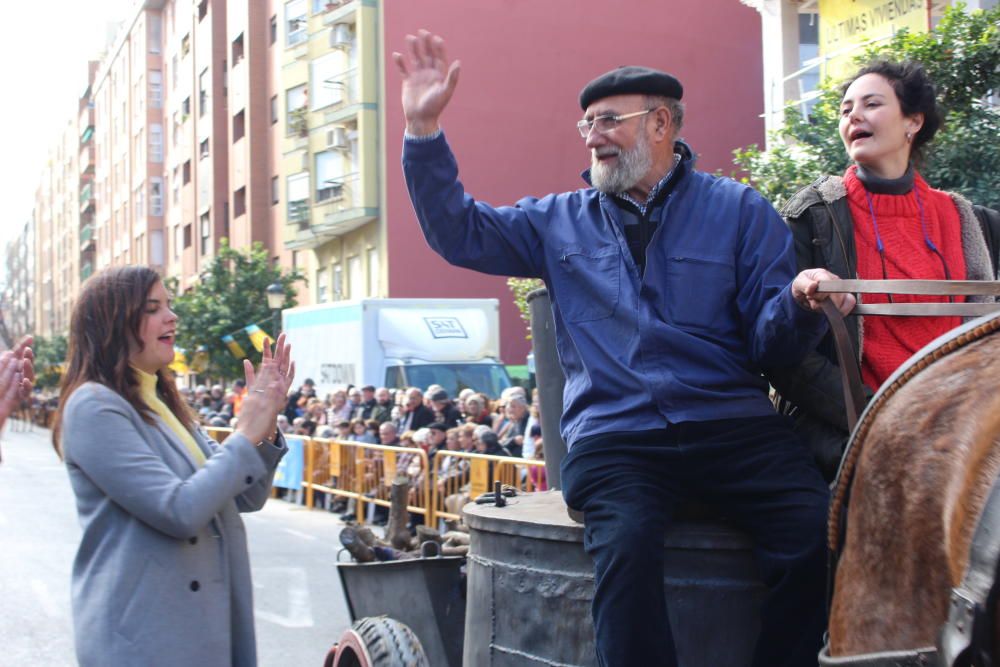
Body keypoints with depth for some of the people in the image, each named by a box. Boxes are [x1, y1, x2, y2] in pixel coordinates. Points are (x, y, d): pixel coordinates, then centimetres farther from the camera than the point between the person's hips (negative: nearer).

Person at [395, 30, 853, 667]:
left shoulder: (738, 209, 10)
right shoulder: (561, 222, 18)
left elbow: (770, 343, 5)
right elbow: (459, 232, 13)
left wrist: (801, 302, -18)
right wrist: (424, 128, 4)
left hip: (734, 424, 0)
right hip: (614, 436, 1)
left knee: (822, 530, -25)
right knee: (625, 543, -31)